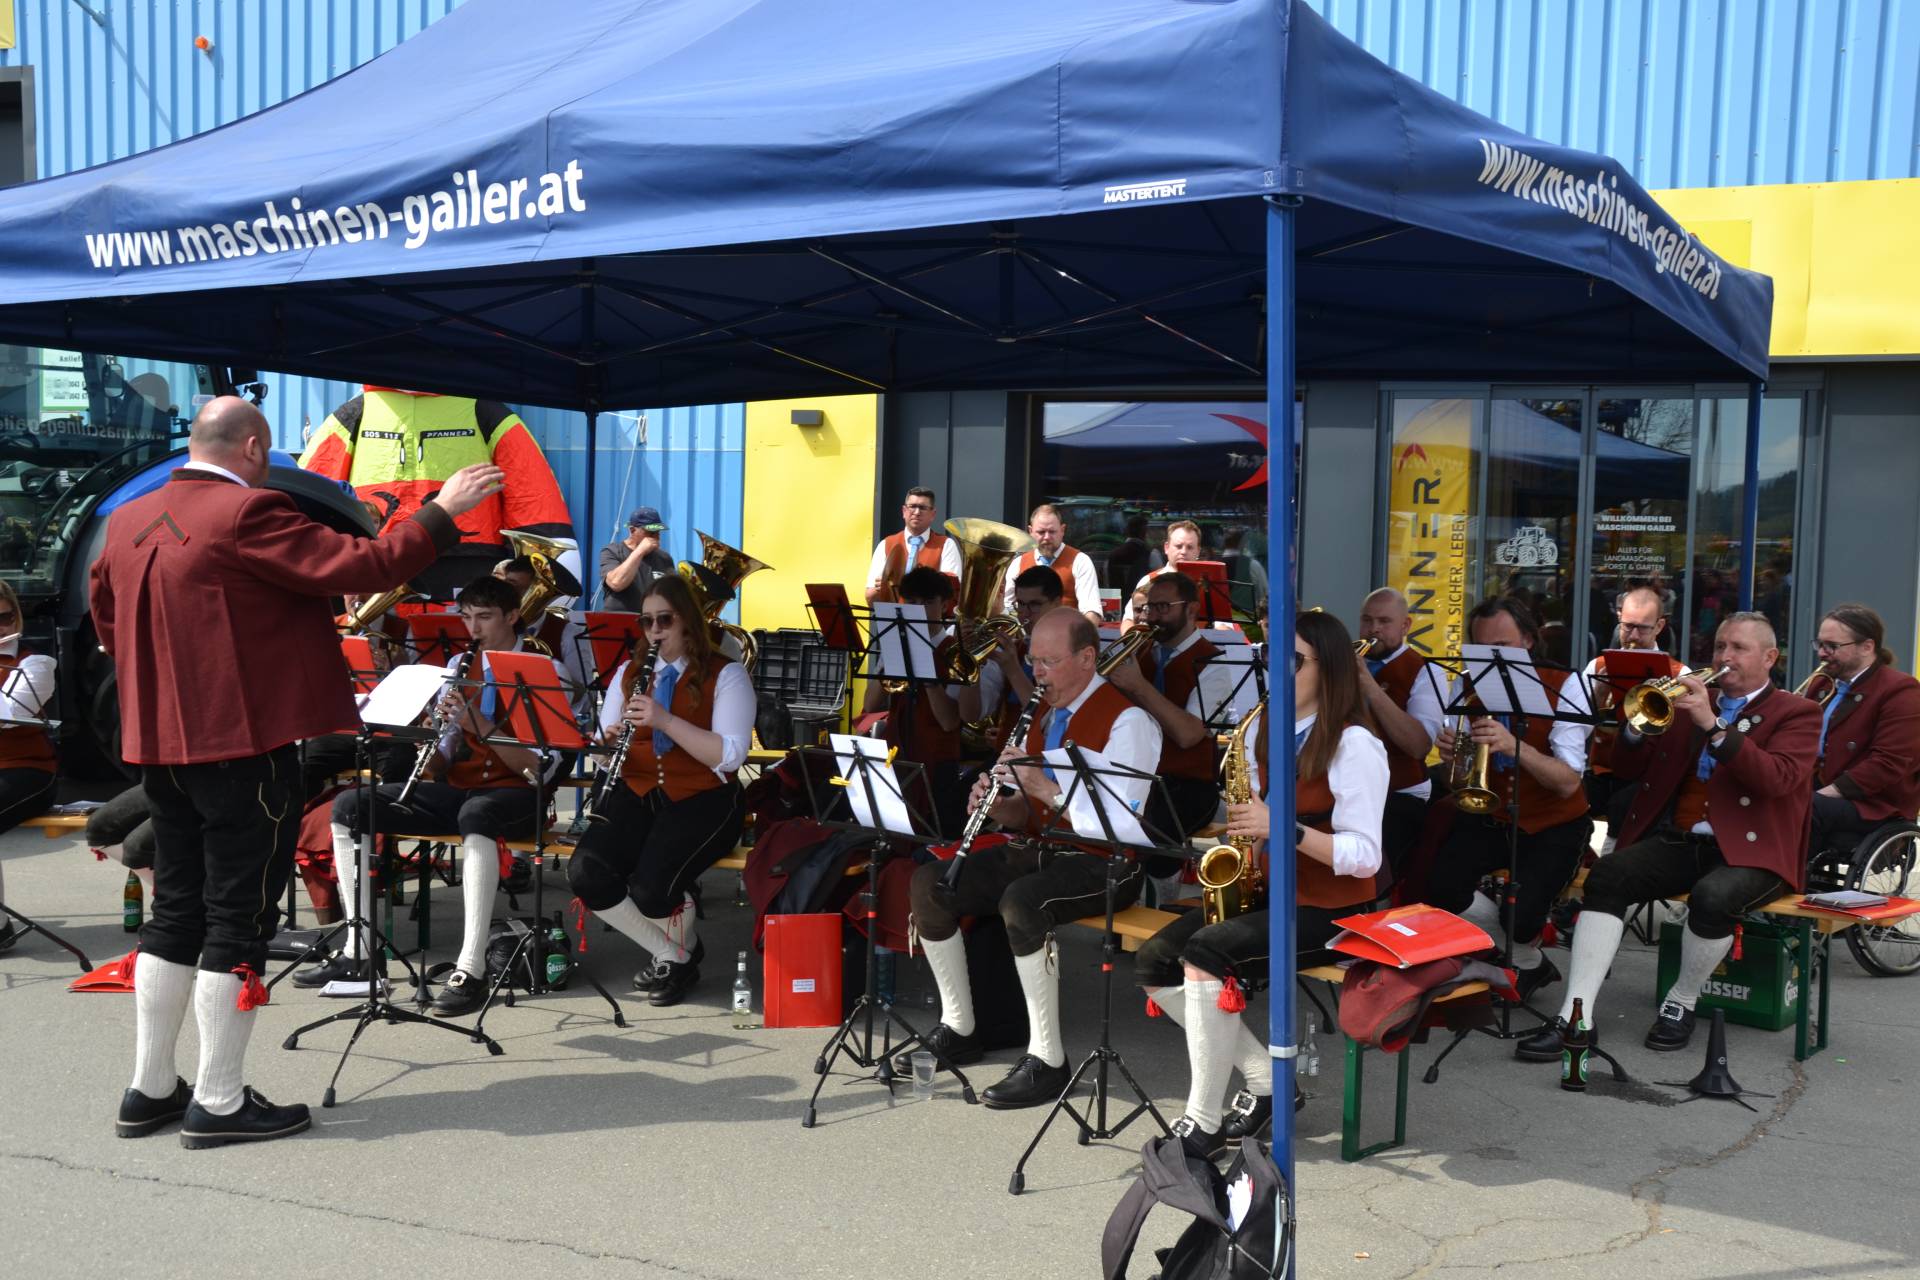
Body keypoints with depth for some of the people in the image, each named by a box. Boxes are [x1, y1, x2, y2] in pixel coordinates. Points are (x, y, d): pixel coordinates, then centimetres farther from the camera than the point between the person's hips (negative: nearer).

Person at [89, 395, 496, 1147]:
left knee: (175, 911, 16)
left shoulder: (127, 523, 9)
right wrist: (443, 511, -9)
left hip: (163, 745, 8)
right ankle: (219, 1104, 7)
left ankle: (150, 1090, 23)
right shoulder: (247, 514, -16)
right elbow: (365, 567, -18)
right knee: (238, 920, 0)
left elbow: (107, 619, 21)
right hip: (242, 743, -8)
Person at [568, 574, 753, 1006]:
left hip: (703, 799, -5)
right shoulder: (629, 672, 14)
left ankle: (681, 951, 9)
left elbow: (730, 756, -15)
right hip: (637, 794, 5)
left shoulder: (726, 675, -3)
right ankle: (670, 954, 1)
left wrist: (666, 720, -24)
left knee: (652, 886, -28)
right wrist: (609, 742, -13)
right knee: (585, 872, -21)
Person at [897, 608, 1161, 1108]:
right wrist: (997, 805, -6)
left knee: (1021, 902, -36)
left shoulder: (1126, 720, -11)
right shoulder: (1043, 714, 14)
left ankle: (1046, 1059, -24)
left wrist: (1044, 785, -26)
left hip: (1102, 863, -8)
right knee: (928, 884, -5)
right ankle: (957, 1031, 6)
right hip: (1039, 850, 8)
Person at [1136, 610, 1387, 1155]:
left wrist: (1284, 827, -28)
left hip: (1328, 907, -8)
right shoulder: (1263, 728, 11)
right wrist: (1242, 830, -3)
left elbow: (1365, 857, -18)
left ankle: (1202, 1123, -18)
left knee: (1206, 953, -29)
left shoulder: (1354, 745, -12)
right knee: (1152, 963, -8)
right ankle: (1266, 1079, 0)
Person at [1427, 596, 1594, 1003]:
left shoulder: (1562, 688, -13)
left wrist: (1514, 745, -40)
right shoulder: (1468, 685, -2)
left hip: (1554, 825, -4)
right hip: (1489, 818, 4)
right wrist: (1450, 754, -25)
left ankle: (1527, 962, 14)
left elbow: (1568, 783, -24)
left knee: (1521, 916, -26)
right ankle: (1530, 959, 6)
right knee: (1439, 887, -21)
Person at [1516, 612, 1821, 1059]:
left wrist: (1713, 725, -22)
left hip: (1749, 850, -4)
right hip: (1677, 841, 4)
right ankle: (1576, 1017, -29)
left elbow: (1778, 779, -15)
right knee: (1607, 874, -25)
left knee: (1713, 896, -36)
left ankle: (1681, 1003, -9)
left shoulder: (1797, 713, 6)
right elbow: (1628, 768, 15)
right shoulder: (1688, 702, 19)